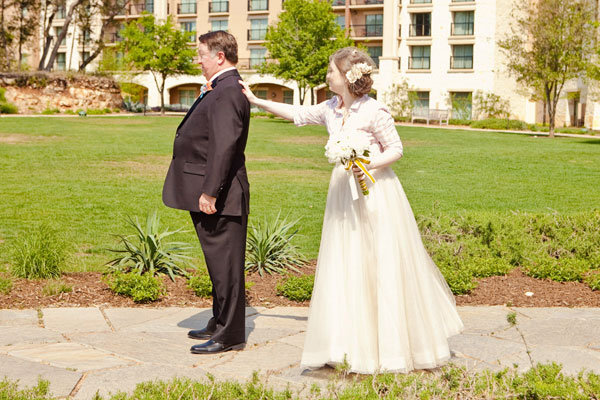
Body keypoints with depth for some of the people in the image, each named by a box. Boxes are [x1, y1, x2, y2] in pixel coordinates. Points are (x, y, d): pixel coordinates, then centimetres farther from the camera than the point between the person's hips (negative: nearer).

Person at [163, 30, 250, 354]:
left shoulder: (227, 94, -18)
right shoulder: (219, 91, 16)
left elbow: (224, 146, -25)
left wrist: (210, 192, -26)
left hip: (220, 197, -11)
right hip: (210, 192, 11)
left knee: (225, 264, -3)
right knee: (218, 263, 19)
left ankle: (230, 336, 5)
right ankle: (220, 324, 31)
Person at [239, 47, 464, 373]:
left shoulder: (374, 111, -12)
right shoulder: (331, 109, 6)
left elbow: (395, 149, -7)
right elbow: (297, 114, 15)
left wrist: (370, 165, -23)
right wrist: (256, 101, 15)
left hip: (374, 192, -6)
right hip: (343, 193, 6)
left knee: (382, 265, 0)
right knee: (346, 268, 6)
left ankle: (393, 345, 14)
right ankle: (356, 344, 15)